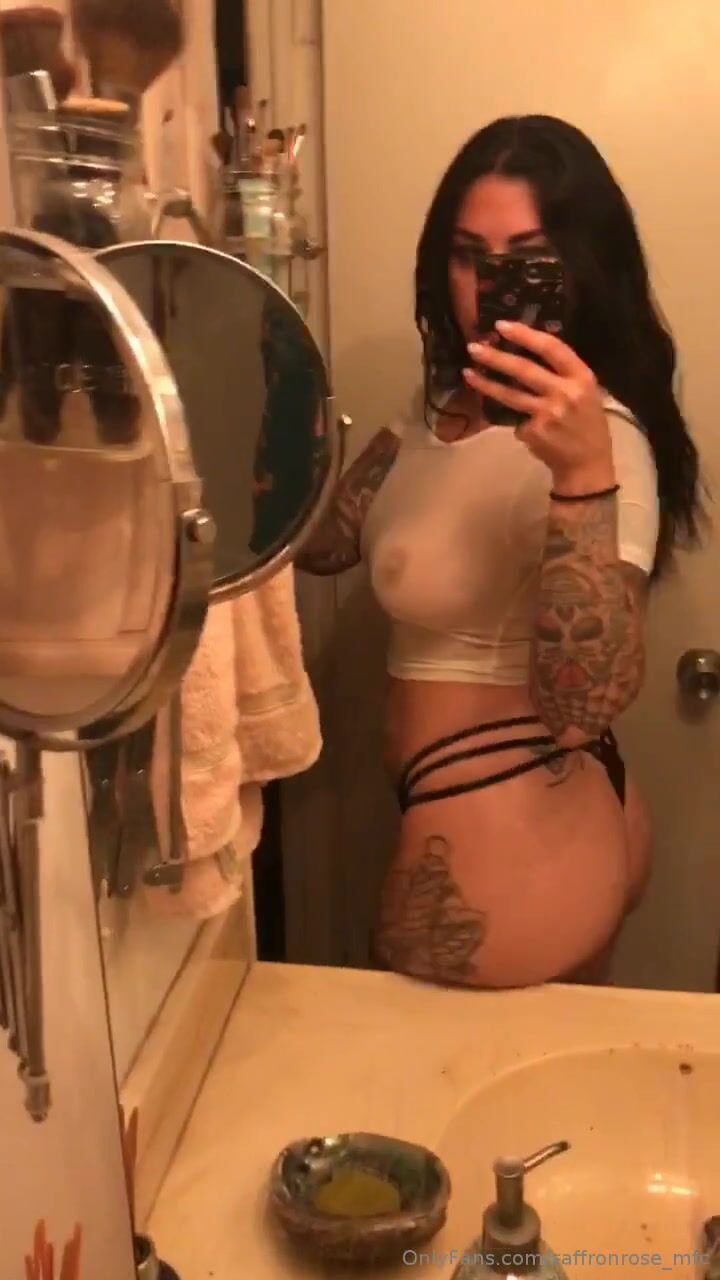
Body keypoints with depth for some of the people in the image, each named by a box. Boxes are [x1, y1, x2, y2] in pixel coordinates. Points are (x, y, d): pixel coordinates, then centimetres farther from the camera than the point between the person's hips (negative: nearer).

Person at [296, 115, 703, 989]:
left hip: (513, 845, -8)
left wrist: (583, 473, -45)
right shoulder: (450, 404, 5)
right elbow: (323, 544, 4)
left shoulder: (598, 438, -23)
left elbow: (584, 705, -34)